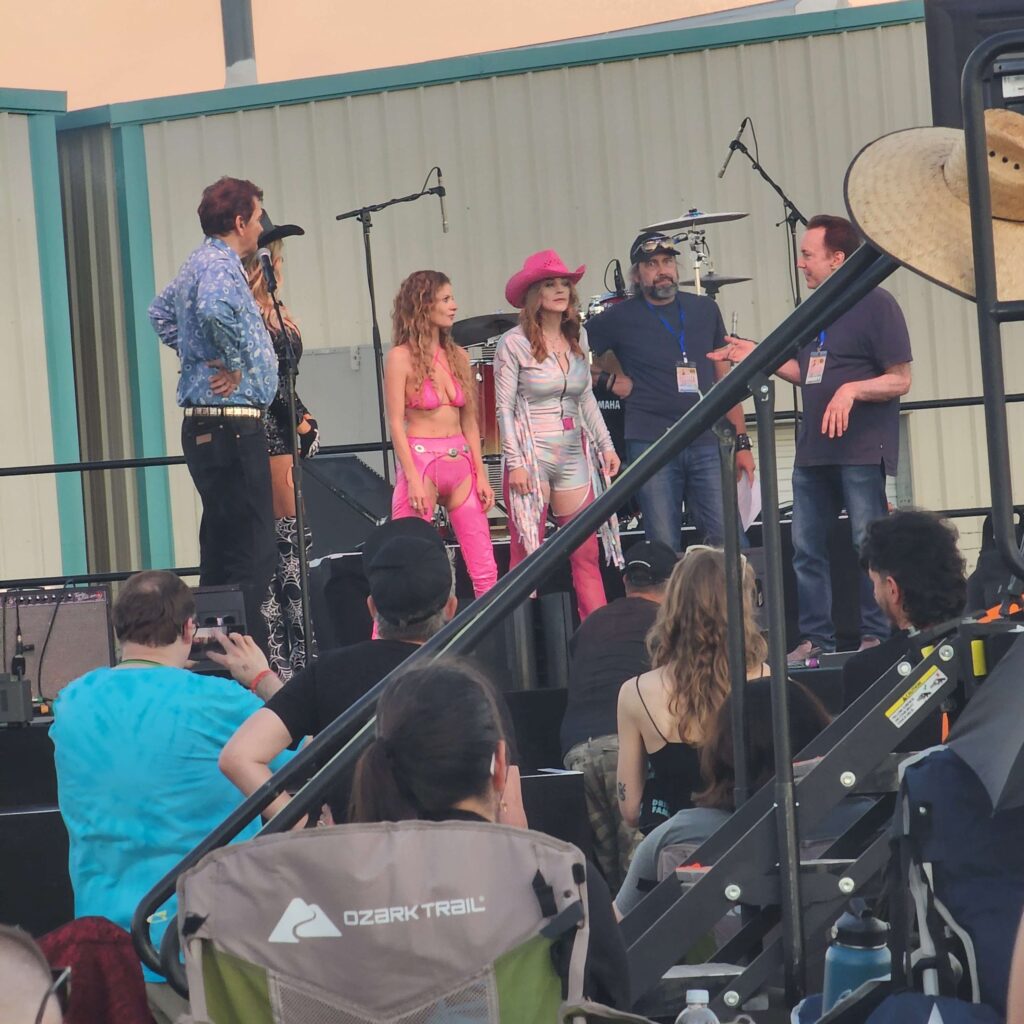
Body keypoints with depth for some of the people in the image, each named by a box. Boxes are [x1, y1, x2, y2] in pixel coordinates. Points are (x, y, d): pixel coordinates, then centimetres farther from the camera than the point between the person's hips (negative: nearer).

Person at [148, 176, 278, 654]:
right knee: (251, 555, -13)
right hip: (231, 425, -11)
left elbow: (162, 313, 36)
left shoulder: (199, 263, 18)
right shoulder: (219, 267, -14)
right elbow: (215, 311, -36)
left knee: (222, 552, 13)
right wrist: (233, 364, -21)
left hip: (208, 429, 11)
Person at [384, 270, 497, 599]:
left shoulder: (457, 356, 12)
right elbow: (396, 423, -8)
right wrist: (413, 478, -15)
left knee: (485, 571, 1)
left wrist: (480, 474, 8)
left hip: (460, 463, 6)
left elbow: (469, 421, 15)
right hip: (420, 460, -5)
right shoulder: (402, 357, -3)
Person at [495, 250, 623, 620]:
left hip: (573, 455, 5)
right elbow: (505, 409, -9)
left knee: (587, 554, 4)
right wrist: (515, 463, -14)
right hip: (531, 454, -5)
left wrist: (605, 445, 12)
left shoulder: (577, 338, 9)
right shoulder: (513, 343, -8)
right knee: (526, 559, -3)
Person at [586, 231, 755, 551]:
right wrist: (610, 379, 0)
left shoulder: (704, 310, 13)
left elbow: (725, 378, 16)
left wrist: (742, 442, 11)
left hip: (707, 445, 2)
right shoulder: (620, 318, 4)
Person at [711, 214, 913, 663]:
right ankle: (816, 639, 13)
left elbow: (900, 380, -10)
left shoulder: (876, 304, -8)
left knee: (869, 543, -7)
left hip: (861, 451, -8)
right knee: (806, 547, 7)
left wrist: (851, 390, -23)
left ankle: (876, 638, -1)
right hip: (814, 450, 8)